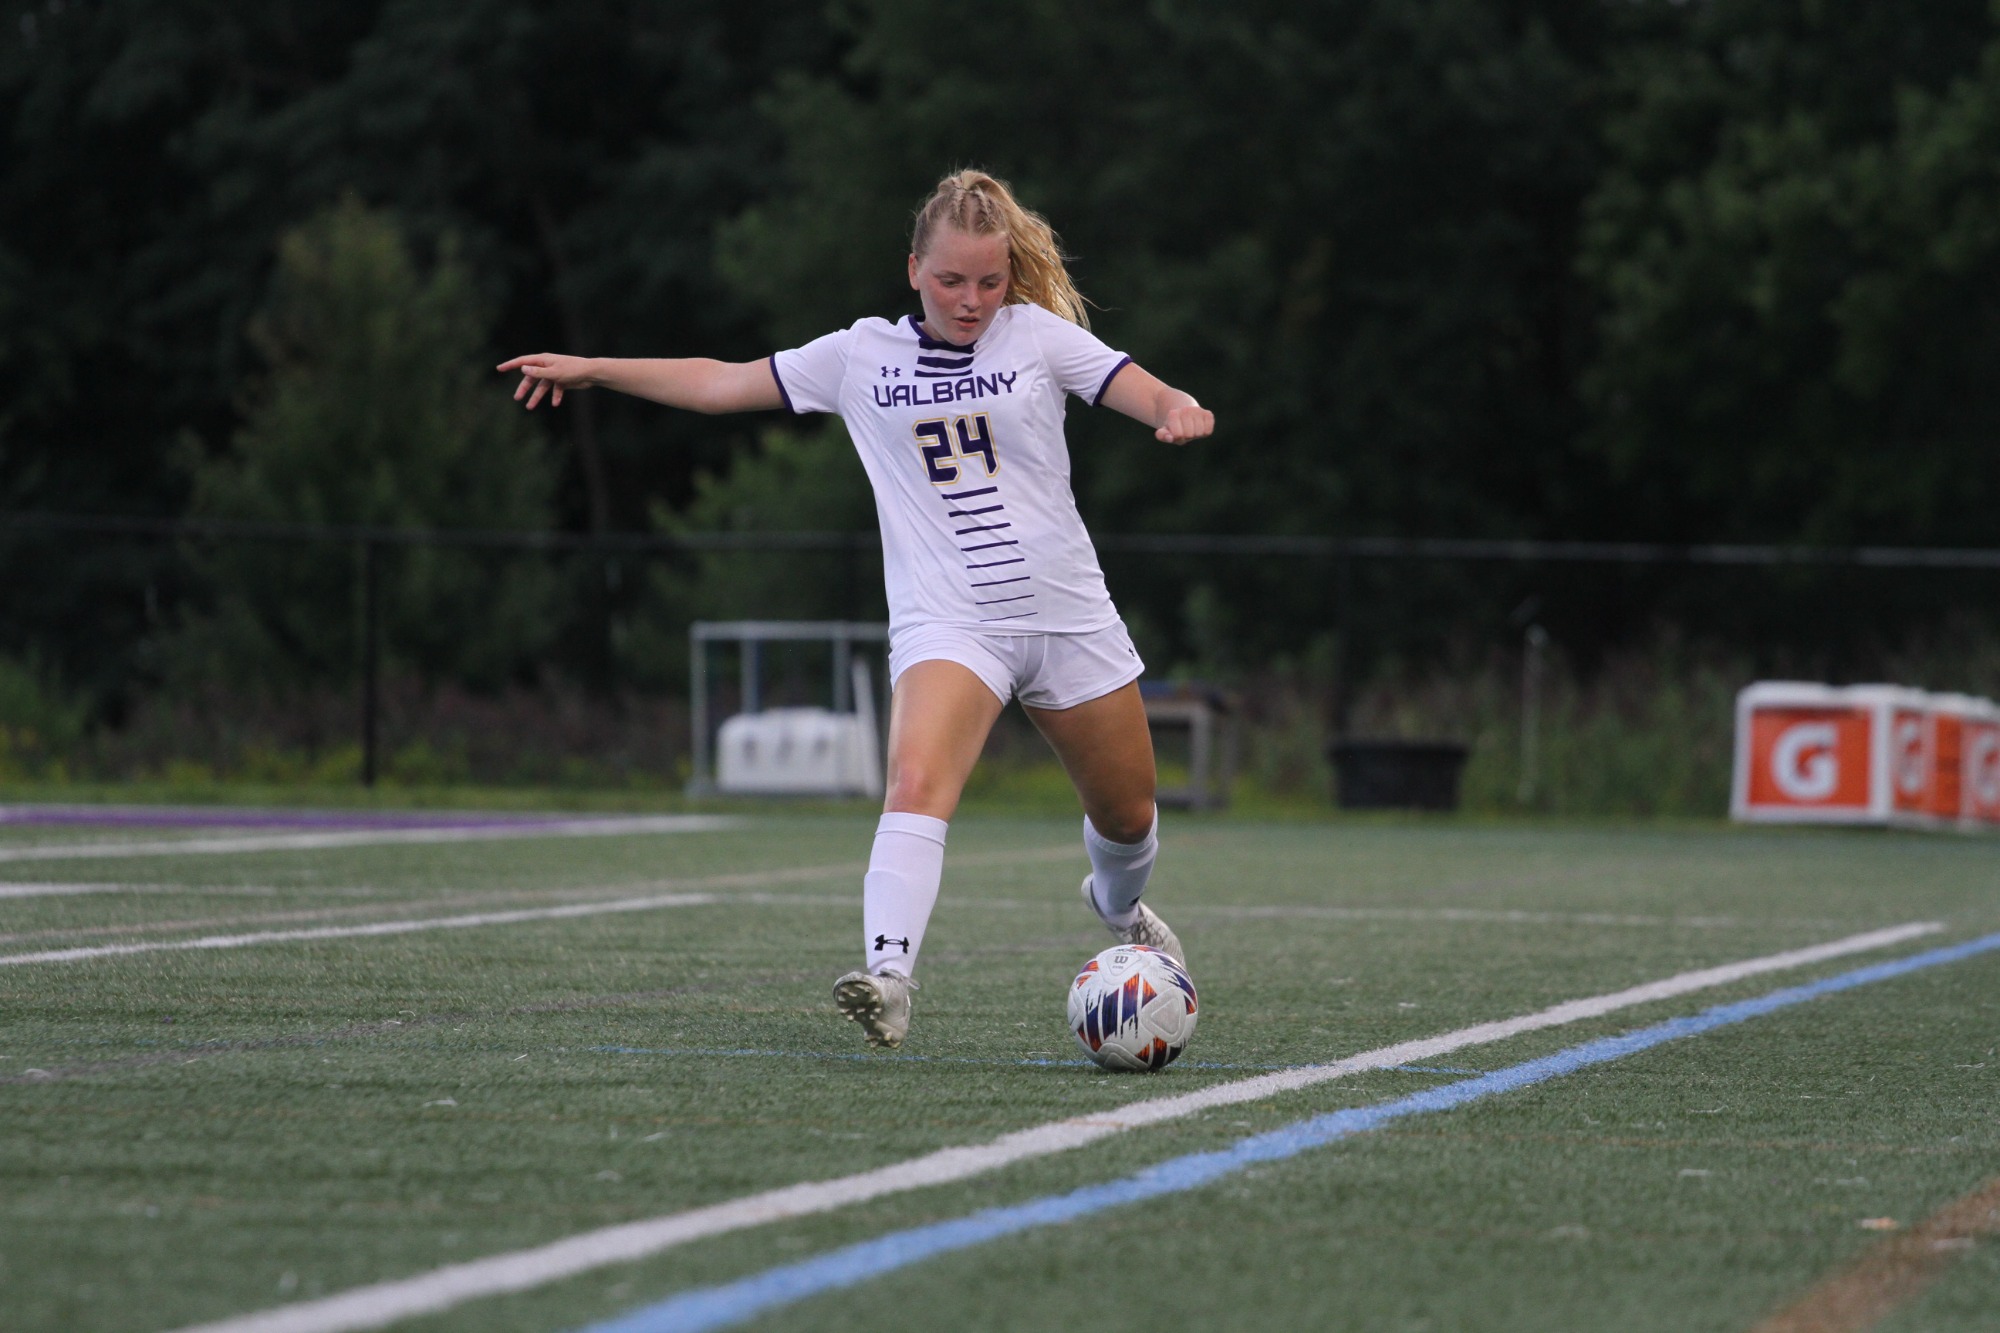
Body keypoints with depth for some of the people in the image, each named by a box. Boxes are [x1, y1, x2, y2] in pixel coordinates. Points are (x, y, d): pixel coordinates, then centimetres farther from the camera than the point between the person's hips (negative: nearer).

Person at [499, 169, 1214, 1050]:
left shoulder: (1037, 336, 1)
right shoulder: (862, 356, 3)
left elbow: (1152, 397, -4)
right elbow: (722, 383, 10)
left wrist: (1181, 410, -28)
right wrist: (592, 371, 9)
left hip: (1068, 616, 2)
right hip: (948, 626, -2)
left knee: (1127, 818, 16)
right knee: (916, 784, -30)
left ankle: (1118, 908, 51)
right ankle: (888, 977, -42)